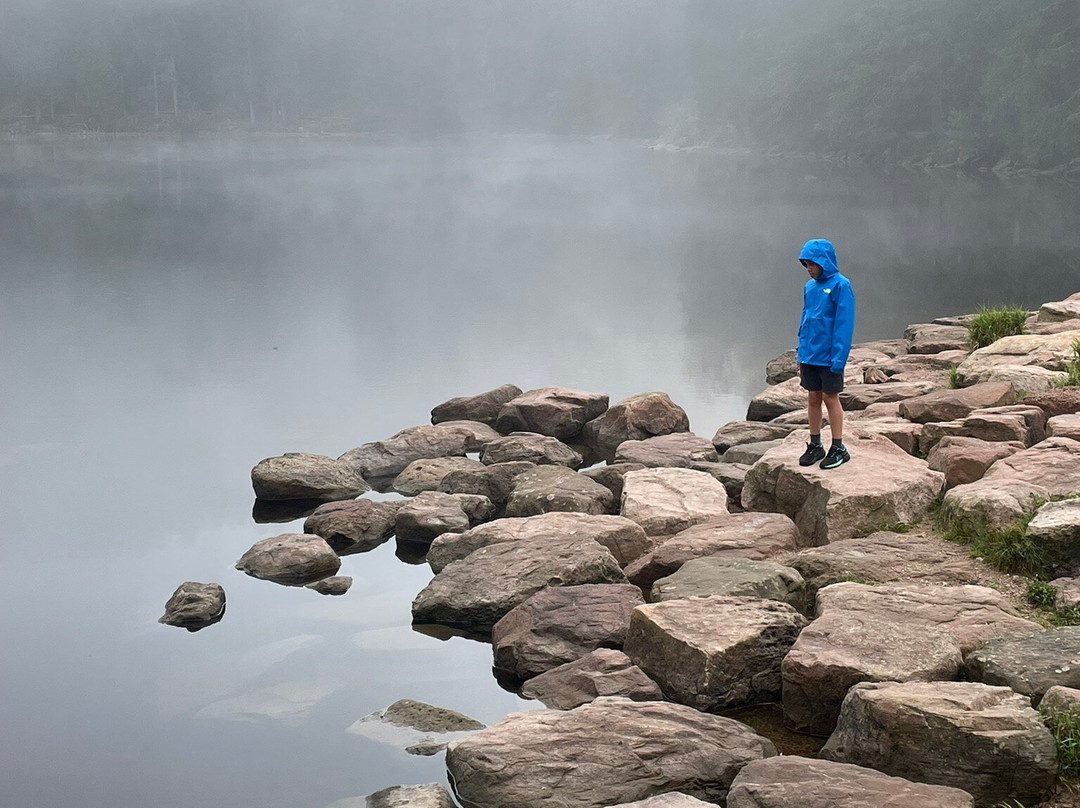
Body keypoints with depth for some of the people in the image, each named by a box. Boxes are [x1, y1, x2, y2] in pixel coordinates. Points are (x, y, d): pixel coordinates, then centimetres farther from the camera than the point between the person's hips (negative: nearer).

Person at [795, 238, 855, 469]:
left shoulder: (840, 286, -11)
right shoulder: (809, 287, 9)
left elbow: (844, 324, -14)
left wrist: (838, 358, -17)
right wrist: (801, 354, 12)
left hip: (829, 358, -6)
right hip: (809, 356, 6)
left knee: (830, 398, 1)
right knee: (813, 398, 10)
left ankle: (838, 448, 10)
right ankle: (815, 445, 20)